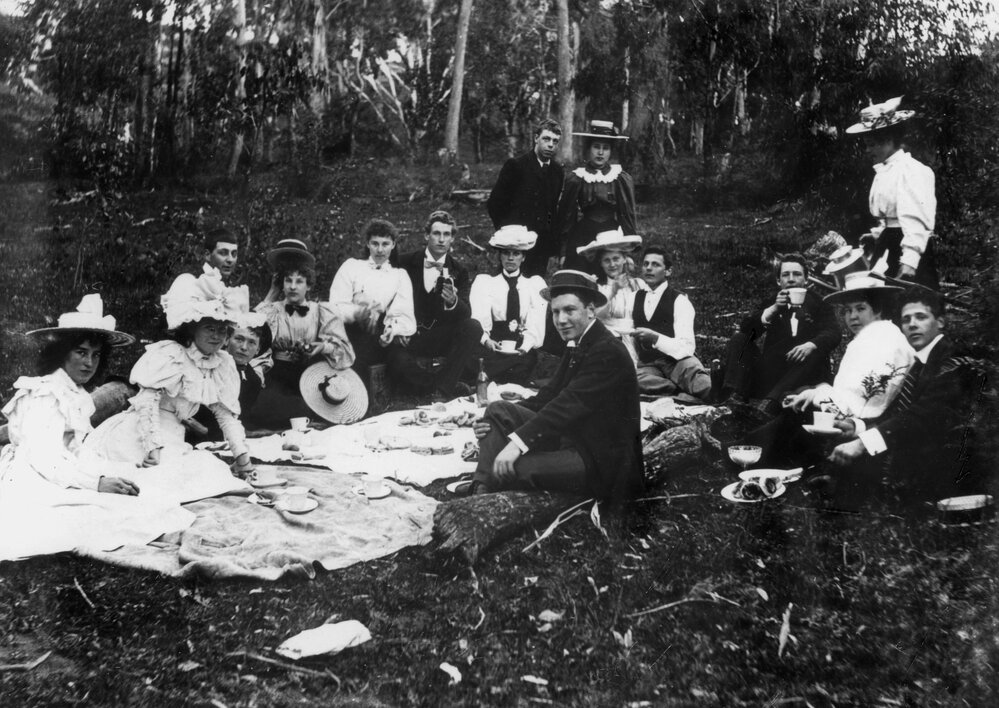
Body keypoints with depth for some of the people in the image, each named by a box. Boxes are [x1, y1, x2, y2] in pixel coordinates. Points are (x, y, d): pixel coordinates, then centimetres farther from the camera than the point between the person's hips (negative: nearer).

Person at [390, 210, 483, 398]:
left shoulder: (458, 272, 5)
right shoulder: (406, 263, 3)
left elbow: (466, 313, -5)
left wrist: (453, 302, -29)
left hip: (441, 338, 2)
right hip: (408, 336, -2)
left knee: (473, 327, -26)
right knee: (398, 364, -34)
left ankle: (443, 386, -21)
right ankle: (445, 389, -12)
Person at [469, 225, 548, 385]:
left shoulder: (535, 283, 15)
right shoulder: (484, 281, 14)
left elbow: (536, 324, 0)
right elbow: (480, 318, -2)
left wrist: (525, 346, -20)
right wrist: (485, 340, -24)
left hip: (524, 352, 1)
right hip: (492, 348, -1)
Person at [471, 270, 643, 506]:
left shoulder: (608, 351, -19)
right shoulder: (577, 345, 11)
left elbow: (568, 405, -27)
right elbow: (548, 395, 6)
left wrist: (518, 441, -31)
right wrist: (495, 421, -7)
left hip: (600, 462, -9)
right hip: (569, 439, 10)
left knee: (506, 468, -26)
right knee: (497, 410, 0)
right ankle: (479, 494, -10)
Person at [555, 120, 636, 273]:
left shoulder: (622, 179, 2)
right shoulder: (575, 179, 2)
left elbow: (628, 216, 6)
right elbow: (566, 216, 6)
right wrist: (563, 251, 5)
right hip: (581, 239, 0)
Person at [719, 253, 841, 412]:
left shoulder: (819, 305, 15)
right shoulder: (771, 304, 20)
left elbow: (834, 334, -5)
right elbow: (746, 329, 3)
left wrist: (810, 345, -27)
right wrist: (774, 309, -11)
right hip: (770, 374, 2)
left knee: (817, 353, -30)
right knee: (739, 339, -9)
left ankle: (772, 403, -47)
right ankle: (735, 397, -30)